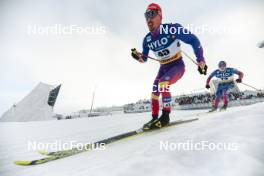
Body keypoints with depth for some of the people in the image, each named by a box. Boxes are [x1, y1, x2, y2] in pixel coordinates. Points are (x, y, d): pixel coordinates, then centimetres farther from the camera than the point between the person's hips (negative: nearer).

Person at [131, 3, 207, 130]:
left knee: (162, 84, -30)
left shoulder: (172, 28, -17)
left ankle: (165, 116, -14)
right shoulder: (147, 39, -1)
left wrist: (200, 60, -16)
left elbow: (193, 40, -13)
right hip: (163, 68, 6)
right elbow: (144, 59, 7)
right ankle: (154, 118, 14)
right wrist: (137, 56, -16)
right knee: (154, 93, -2)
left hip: (177, 66, -5)